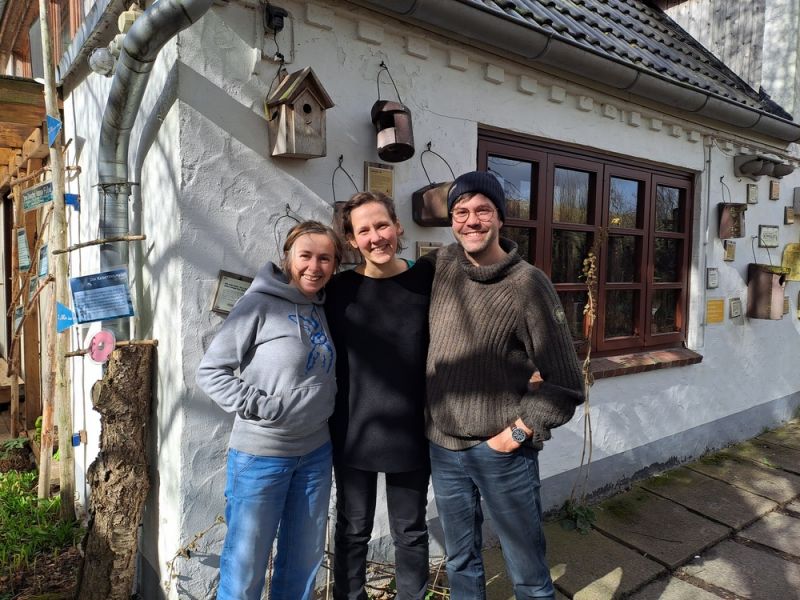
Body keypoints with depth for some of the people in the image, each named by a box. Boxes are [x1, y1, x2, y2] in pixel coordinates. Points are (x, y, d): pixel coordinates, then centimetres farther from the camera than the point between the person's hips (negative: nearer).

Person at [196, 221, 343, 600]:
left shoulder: (323, 309, 6)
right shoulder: (259, 304, -12)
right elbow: (210, 372, -11)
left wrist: (325, 412, 5)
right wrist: (260, 406, -18)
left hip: (316, 453, 6)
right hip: (260, 456, -6)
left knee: (305, 560, 18)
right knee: (246, 565, 7)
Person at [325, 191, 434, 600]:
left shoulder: (427, 281, -6)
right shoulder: (340, 289, -6)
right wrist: (329, 423, 1)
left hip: (411, 435, 0)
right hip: (353, 435, 0)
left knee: (410, 533, 17)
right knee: (353, 531, 17)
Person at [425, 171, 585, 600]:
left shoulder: (528, 284, -15)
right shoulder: (442, 264, -1)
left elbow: (565, 385, -10)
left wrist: (517, 433, -12)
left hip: (502, 453, -4)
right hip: (443, 448, 5)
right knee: (460, 563, 22)